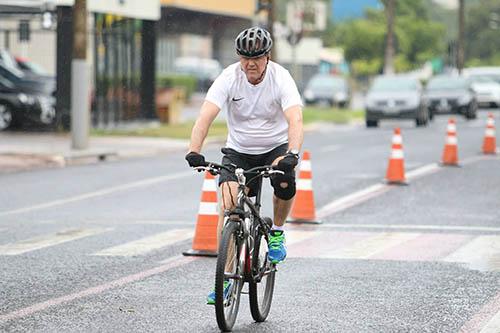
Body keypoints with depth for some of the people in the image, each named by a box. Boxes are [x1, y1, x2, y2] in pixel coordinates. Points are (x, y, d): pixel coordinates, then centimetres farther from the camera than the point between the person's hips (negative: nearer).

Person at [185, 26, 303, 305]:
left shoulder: (281, 78, -20)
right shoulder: (229, 78, -17)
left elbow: (295, 120, -33)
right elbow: (205, 117, -27)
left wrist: (292, 154, -51)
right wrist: (194, 151, -43)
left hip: (276, 147, -1)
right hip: (238, 151, 1)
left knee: (285, 184, -32)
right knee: (229, 202, -20)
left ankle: (277, 232, -1)